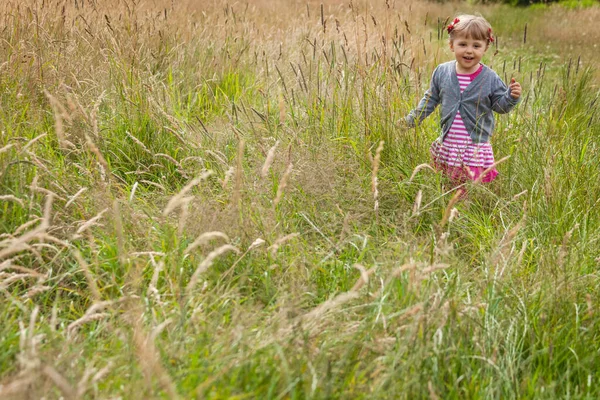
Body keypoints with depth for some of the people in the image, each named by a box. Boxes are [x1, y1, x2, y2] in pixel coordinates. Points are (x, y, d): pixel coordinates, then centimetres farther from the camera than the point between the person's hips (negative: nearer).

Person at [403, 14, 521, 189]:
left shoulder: (490, 78, -7)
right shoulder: (442, 72, 1)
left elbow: (500, 106, 1)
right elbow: (430, 99, 13)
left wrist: (511, 96, -19)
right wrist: (411, 119, 11)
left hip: (476, 147, -2)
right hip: (447, 144, 3)